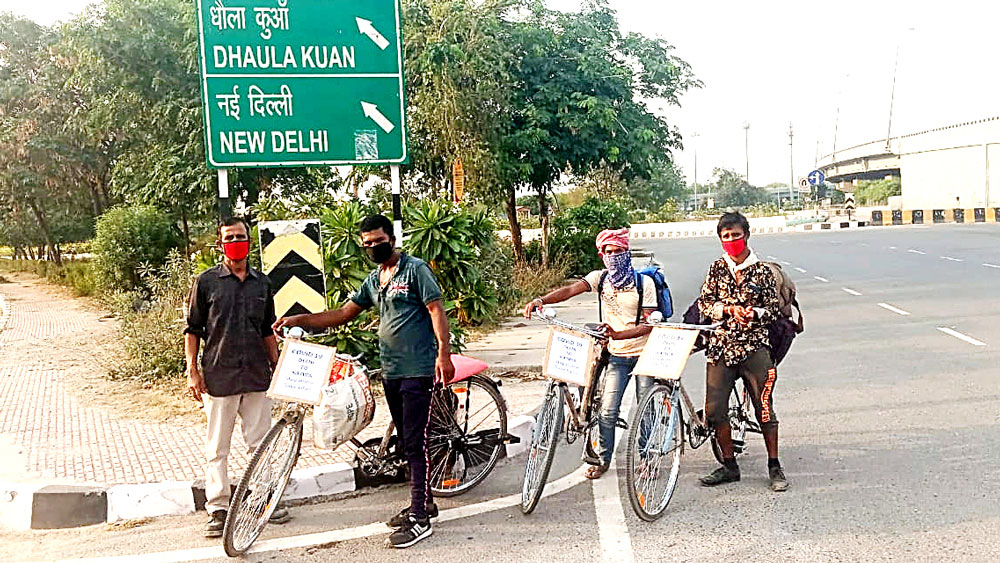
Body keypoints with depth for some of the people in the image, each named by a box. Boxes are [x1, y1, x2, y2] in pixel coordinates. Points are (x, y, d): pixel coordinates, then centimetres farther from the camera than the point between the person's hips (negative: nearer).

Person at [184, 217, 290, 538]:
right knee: (217, 448, 3)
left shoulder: (262, 283, 11)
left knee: (261, 442, 7)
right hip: (218, 376, -3)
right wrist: (192, 372, -5)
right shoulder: (206, 282, 0)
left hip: (257, 376, 3)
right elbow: (193, 330, 2)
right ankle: (218, 509, 11)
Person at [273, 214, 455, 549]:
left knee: (415, 443, -9)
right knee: (406, 442, 14)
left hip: (417, 370, -8)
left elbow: (437, 310, -12)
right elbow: (344, 314, 17)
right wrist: (299, 320, 9)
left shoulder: (415, 269, -6)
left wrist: (444, 353, -22)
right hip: (390, 371, 8)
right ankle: (423, 502, 26)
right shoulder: (374, 280, 16)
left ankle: (420, 519, -6)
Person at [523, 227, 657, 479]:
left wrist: (618, 334, -29)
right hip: (616, 355, 2)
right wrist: (541, 300, -34)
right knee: (607, 410, -3)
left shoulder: (644, 282, -8)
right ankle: (603, 460, 12)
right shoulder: (600, 278, 0)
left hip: (644, 353, -2)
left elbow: (649, 324, -14)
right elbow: (570, 290, -16)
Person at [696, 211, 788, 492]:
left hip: (754, 345, -3)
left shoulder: (762, 271, 2)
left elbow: (773, 309, 2)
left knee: (764, 408, 0)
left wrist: (754, 314, -19)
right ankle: (729, 466, 17)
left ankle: (774, 466, 14)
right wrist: (729, 309, -13)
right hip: (720, 345, 3)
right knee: (714, 409, 1)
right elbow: (704, 303, 4)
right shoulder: (717, 269, 9)